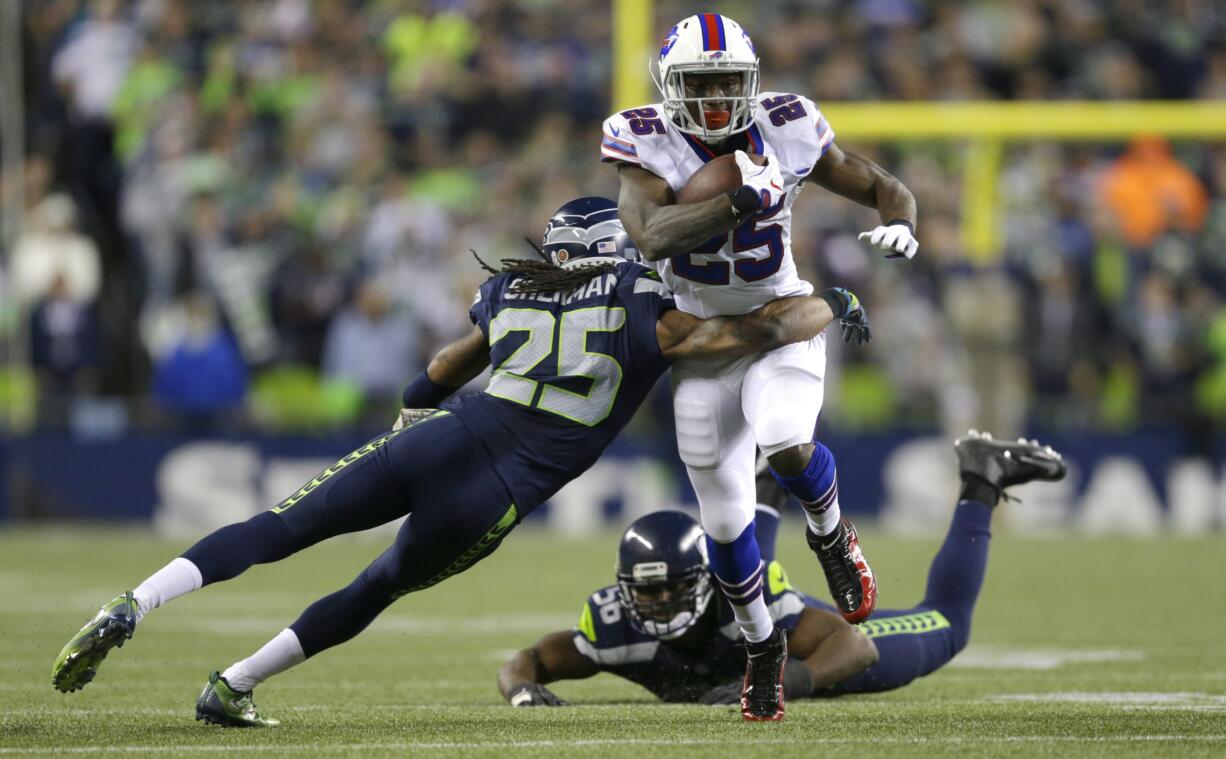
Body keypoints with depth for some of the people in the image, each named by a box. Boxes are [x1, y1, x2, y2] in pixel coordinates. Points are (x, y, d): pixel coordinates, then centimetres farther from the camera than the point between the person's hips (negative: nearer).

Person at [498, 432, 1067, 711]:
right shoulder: (616, 624, -40)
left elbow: (857, 647, -46)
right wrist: (524, 688, -53)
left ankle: (980, 487, 32)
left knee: (944, 627, 15)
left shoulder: (747, 596, -47)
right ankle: (764, 489, 64)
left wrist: (784, 682, -63)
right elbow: (523, 663, -29)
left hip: (805, 644, -4)